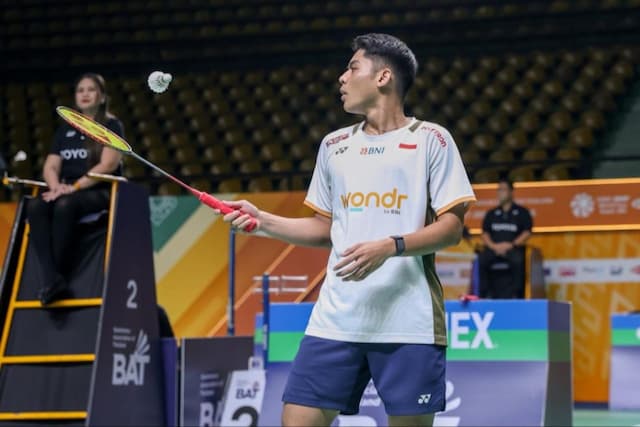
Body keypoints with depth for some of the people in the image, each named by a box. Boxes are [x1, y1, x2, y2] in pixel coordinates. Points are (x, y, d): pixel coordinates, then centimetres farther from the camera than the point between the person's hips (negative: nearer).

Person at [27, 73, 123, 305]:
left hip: (100, 192, -5)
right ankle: (51, 277, -41)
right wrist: (56, 186, -13)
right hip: (67, 192, 5)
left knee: (65, 206, -38)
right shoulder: (66, 129, 18)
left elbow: (108, 164, -12)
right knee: (35, 207, -29)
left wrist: (75, 187, -21)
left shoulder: (111, 125, 2)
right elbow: (50, 166, 11)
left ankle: (58, 274, -32)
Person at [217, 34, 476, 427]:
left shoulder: (430, 140, 2)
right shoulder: (334, 145, 18)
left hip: (407, 322, -4)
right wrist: (262, 221, 9)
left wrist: (390, 247, -18)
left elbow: (451, 228, -4)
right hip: (336, 320, 4)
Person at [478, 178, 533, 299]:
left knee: (518, 260, -39)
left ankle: (516, 294, -33)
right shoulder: (491, 214, 23)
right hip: (494, 248, 3)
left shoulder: (522, 212, 15)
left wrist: (511, 245, -10)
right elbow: (485, 234, 14)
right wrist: (494, 246, -7)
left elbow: (527, 233, 5)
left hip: (513, 248, -3)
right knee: (480, 260, -31)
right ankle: (485, 294, -27)